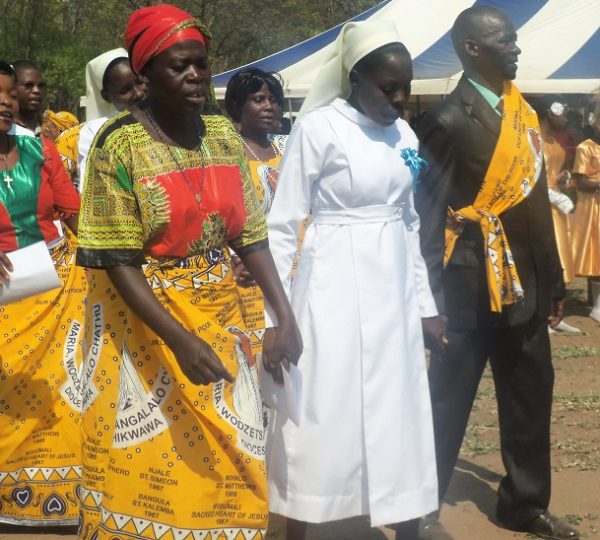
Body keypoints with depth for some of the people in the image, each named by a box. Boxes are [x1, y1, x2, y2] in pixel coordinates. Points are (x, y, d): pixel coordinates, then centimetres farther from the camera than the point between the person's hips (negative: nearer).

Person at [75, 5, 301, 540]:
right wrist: (180, 340, -26)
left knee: (231, 460, 10)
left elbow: (250, 234, 6)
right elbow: (116, 261, -17)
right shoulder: (120, 144, -14)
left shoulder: (223, 134, 2)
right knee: (151, 464, 4)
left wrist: (286, 316, -5)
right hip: (143, 319, -5)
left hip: (220, 314, 5)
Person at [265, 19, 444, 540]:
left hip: (392, 292, 6)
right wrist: (274, 315, -13)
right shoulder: (318, 128, -11)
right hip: (335, 292, -6)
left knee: (402, 421, 10)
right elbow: (283, 226, -10)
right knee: (320, 420, 2)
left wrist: (425, 303, 15)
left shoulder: (404, 135, 7)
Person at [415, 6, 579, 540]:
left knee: (531, 394, 14)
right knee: (449, 400, 4)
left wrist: (553, 277, 12)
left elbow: (537, 202, 12)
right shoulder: (450, 120, -12)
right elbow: (428, 213, -12)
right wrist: (433, 299, -13)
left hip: (523, 281, 7)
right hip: (473, 286, -7)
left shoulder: (523, 112, 9)